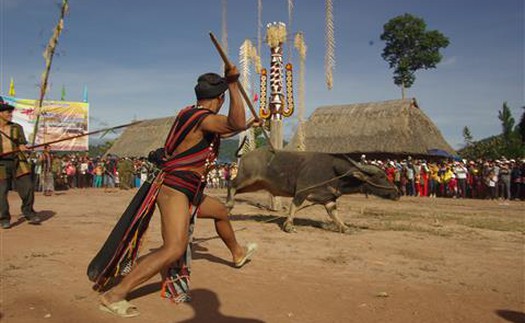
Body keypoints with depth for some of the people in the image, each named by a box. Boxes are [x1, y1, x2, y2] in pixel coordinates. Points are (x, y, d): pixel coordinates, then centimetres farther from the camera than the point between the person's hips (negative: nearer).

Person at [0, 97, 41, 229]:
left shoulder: (16, 128, 12)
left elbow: (23, 143, 13)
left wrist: (21, 147, -9)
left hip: (18, 162, 2)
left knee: (28, 187, -2)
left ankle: (28, 212, 17)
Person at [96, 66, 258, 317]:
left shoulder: (191, 114, 14)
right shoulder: (203, 117, -16)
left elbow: (222, 132, 32)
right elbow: (236, 123, -32)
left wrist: (247, 126, 40)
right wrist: (233, 84, -31)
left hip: (187, 191, 11)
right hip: (173, 189, -11)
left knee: (221, 212, 27)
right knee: (174, 249, -23)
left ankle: (238, 253, 52)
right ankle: (114, 294, -18)